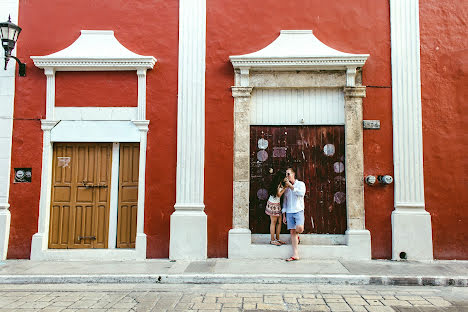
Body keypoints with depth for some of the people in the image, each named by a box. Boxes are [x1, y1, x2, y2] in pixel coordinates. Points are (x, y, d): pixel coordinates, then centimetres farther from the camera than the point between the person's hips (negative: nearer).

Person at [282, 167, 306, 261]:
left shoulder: (300, 184, 5)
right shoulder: (286, 187, 16)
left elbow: (301, 193, -16)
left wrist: (291, 186, -15)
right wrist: (284, 215, 12)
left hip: (298, 210, -4)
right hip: (289, 212, 4)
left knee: (299, 228, -23)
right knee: (292, 232, -3)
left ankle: (297, 235, 14)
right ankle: (295, 254, 0)